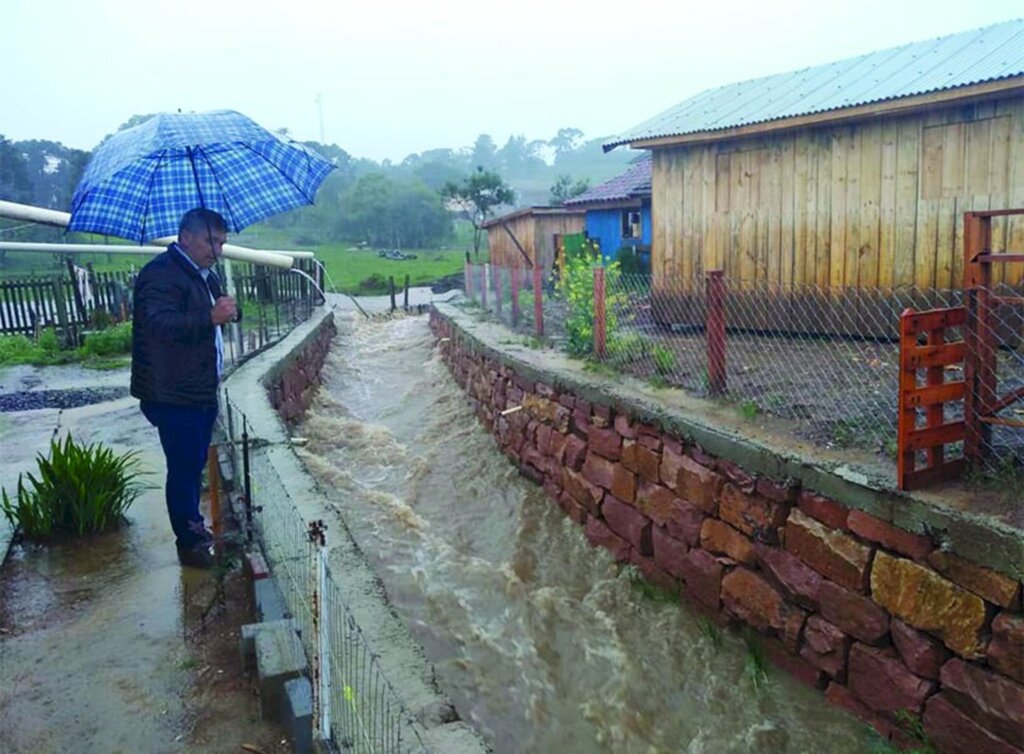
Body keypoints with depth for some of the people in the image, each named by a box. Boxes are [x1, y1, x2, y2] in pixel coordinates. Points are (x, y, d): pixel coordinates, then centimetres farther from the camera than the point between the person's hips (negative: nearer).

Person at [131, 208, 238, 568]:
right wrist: (211, 317, -41)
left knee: (195, 464, 21)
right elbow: (161, 324, -30)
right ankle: (189, 543, 11)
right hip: (174, 396, -9)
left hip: (202, 391, 10)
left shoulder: (205, 275, 16)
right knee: (184, 468, -1)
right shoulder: (161, 274, -16)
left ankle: (194, 524, 37)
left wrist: (227, 310, 8)